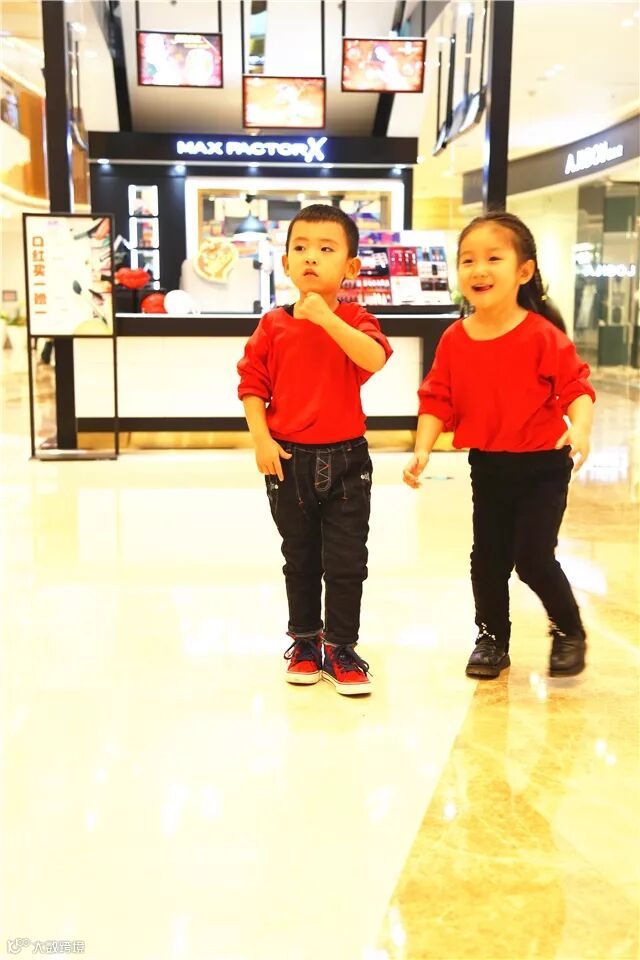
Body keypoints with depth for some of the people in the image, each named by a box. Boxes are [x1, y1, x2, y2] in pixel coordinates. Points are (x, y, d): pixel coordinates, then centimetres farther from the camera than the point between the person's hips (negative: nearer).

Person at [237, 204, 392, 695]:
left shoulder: (354, 320, -4)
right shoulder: (274, 326, -1)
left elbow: (375, 359, -24)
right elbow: (252, 385, 1)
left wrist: (326, 317, -30)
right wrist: (261, 439, -9)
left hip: (345, 459, -1)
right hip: (289, 458, 1)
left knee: (347, 562, 4)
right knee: (300, 559, 15)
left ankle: (341, 648, 19)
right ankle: (304, 641, 31)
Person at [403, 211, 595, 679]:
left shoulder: (543, 335, -15)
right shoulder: (454, 340, -4)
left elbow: (576, 387, -16)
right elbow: (437, 401, -1)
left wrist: (580, 429, -34)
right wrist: (423, 450, -12)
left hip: (543, 464, -4)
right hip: (487, 466, 4)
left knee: (533, 555, -6)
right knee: (488, 556, 10)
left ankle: (570, 629, 22)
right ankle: (492, 638, 31)